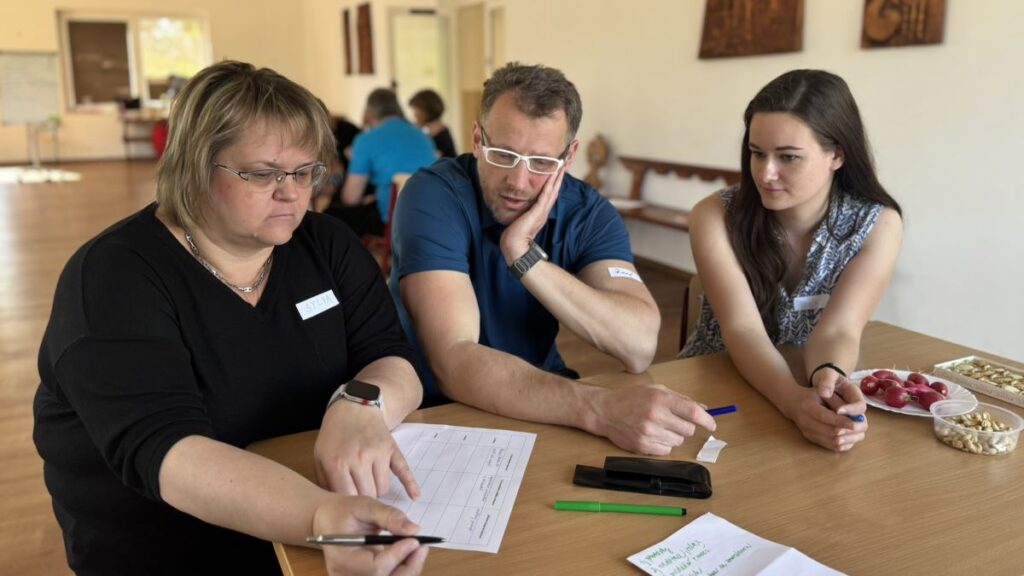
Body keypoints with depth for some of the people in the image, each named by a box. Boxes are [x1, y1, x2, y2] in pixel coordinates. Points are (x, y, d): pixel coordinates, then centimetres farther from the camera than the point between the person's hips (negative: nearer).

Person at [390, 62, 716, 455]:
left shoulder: (588, 212, -6)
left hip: (541, 397, 4)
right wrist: (598, 408, -40)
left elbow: (640, 348, -19)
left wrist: (526, 257, -26)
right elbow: (453, 361, -29)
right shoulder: (433, 197, -17)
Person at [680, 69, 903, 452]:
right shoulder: (715, 217, -15)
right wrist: (794, 399, -41)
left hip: (812, 392, 1)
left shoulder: (877, 225, -9)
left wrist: (827, 379, -41)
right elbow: (743, 329, -24)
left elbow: (836, 330, -20)